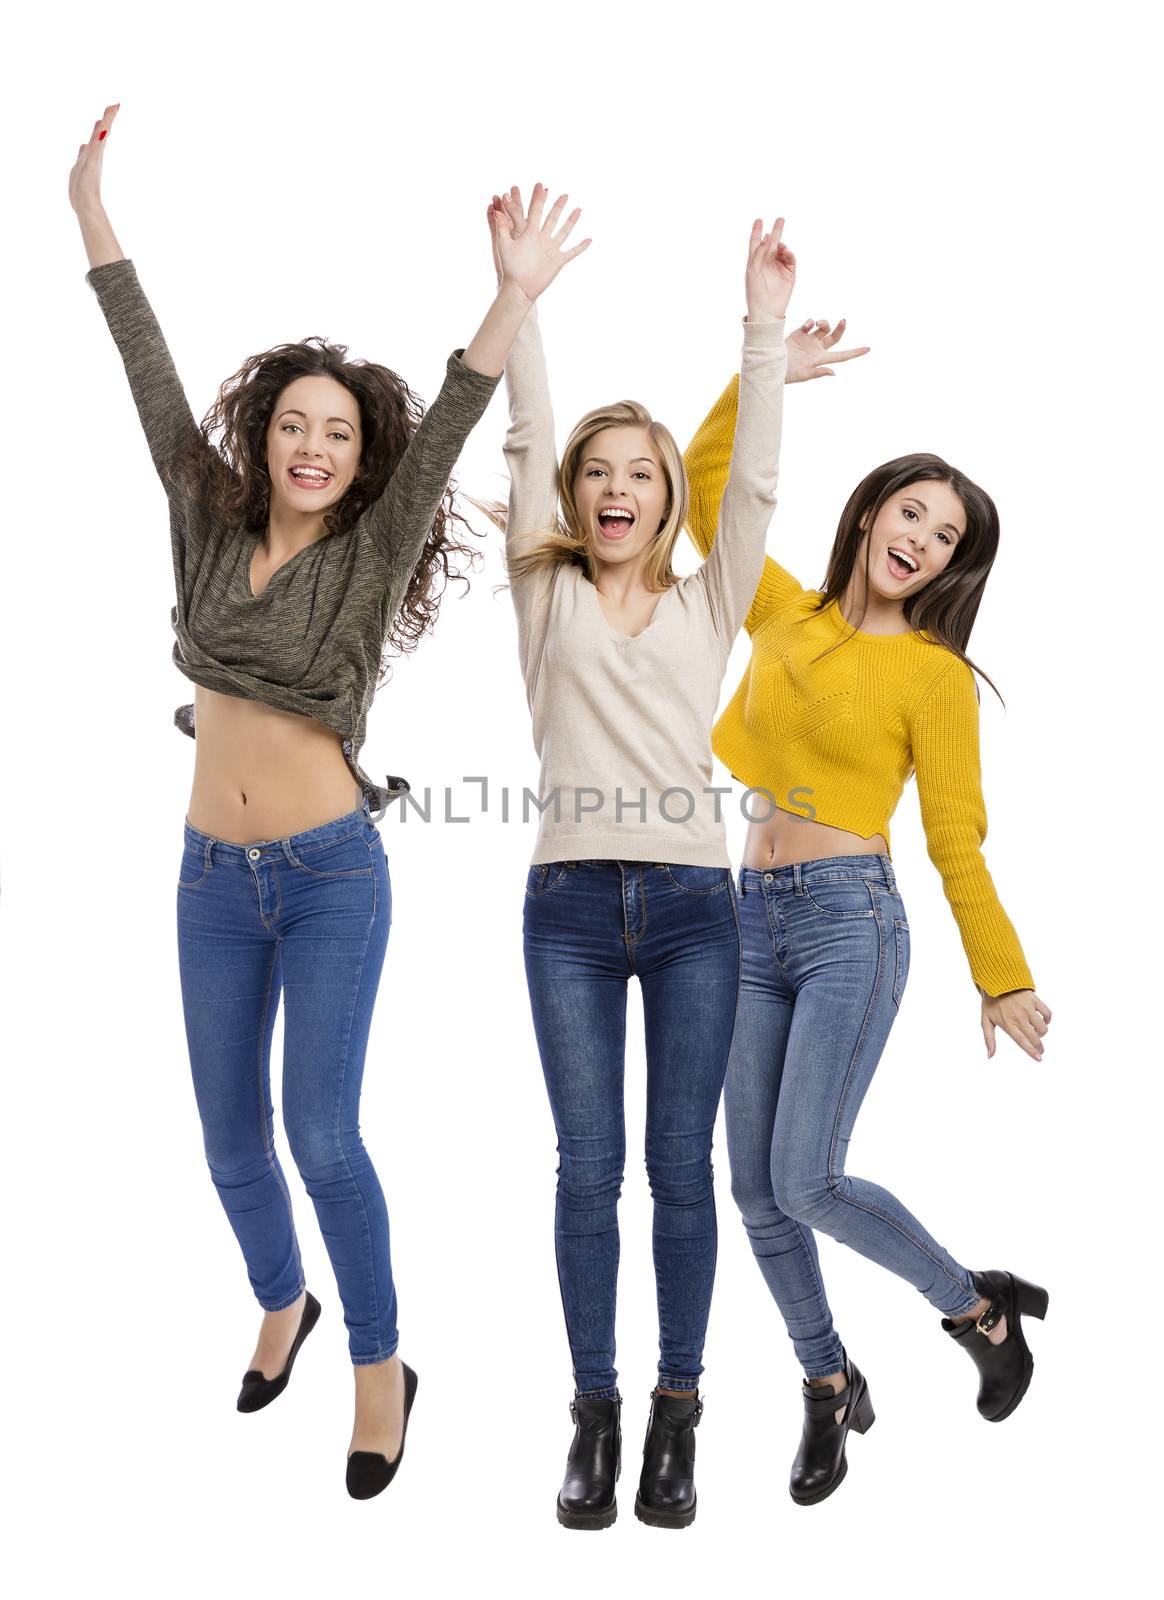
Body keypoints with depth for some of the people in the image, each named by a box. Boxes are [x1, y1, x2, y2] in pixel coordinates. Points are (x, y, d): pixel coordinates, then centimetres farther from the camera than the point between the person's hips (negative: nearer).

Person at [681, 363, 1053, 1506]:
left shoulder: (934, 674, -3)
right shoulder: (787, 616, 10)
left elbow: (956, 839, -1)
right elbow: (705, 489, 11)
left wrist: (1001, 977, 0)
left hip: (849, 920, -5)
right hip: (751, 919, 5)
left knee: (805, 1183, -11)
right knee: (756, 1191, 6)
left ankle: (981, 1307, 14)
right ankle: (829, 1387, 27)